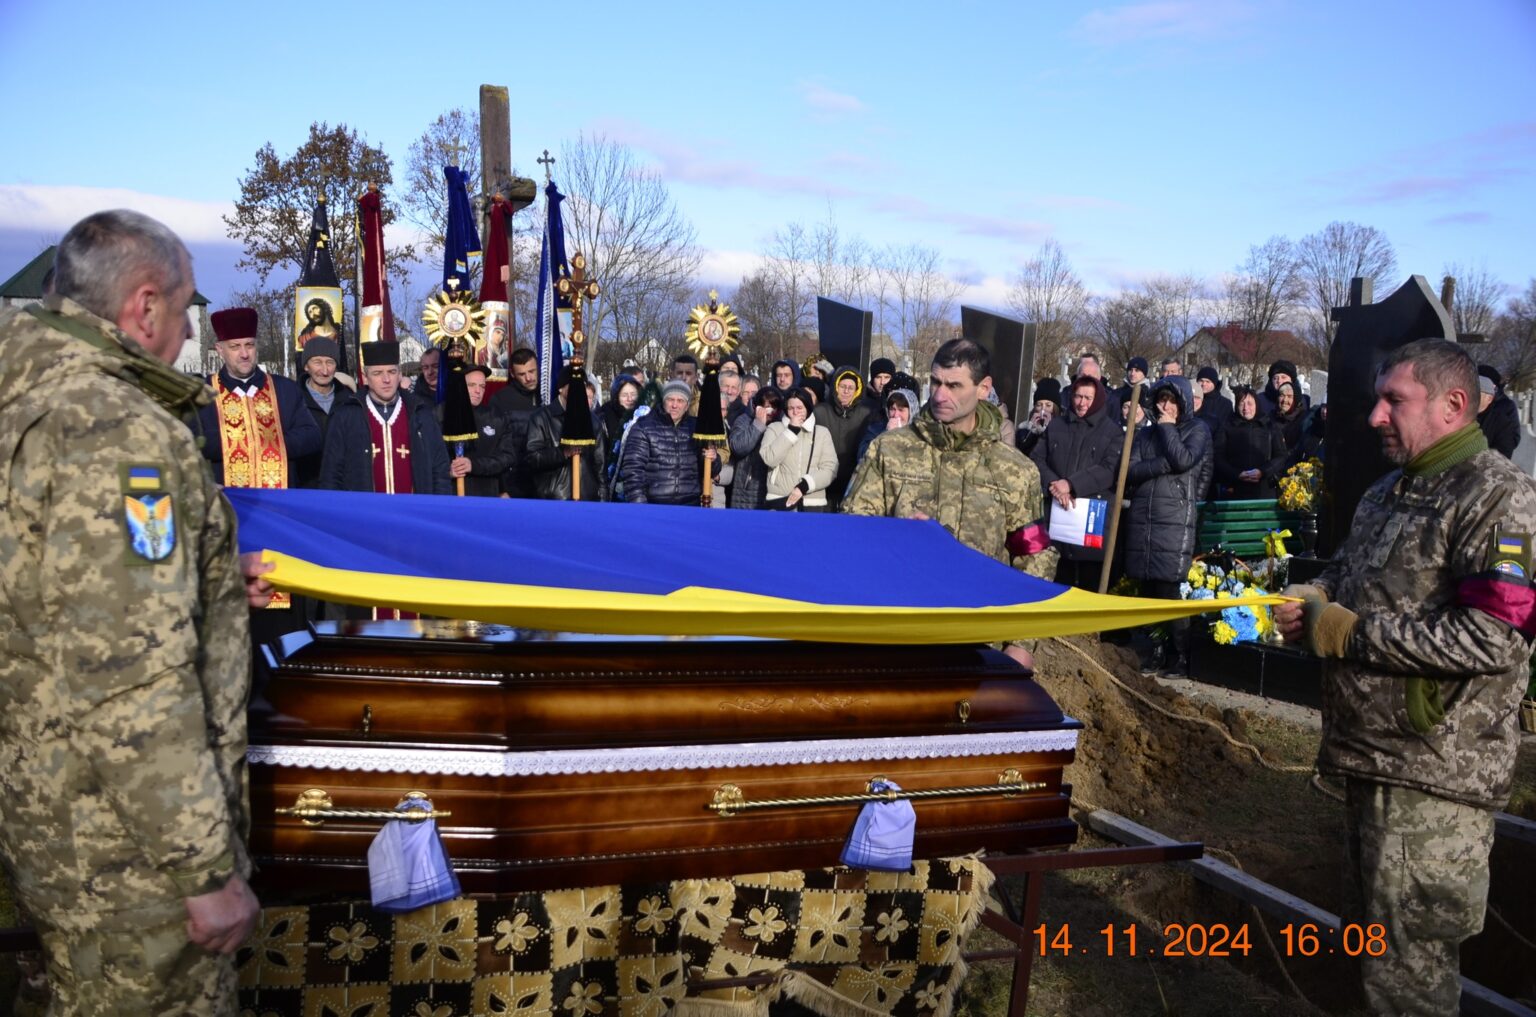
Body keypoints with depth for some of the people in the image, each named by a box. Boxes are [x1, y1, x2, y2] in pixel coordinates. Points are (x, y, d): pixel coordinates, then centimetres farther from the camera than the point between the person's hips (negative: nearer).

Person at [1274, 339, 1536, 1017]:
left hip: (1433, 778, -9)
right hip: (1370, 754, 9)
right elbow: (1348, 572, 26)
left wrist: (1348, 631, -20)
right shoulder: (1388, 492, 13)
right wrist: (1314, 598, 3)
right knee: (1371, 932, 22)